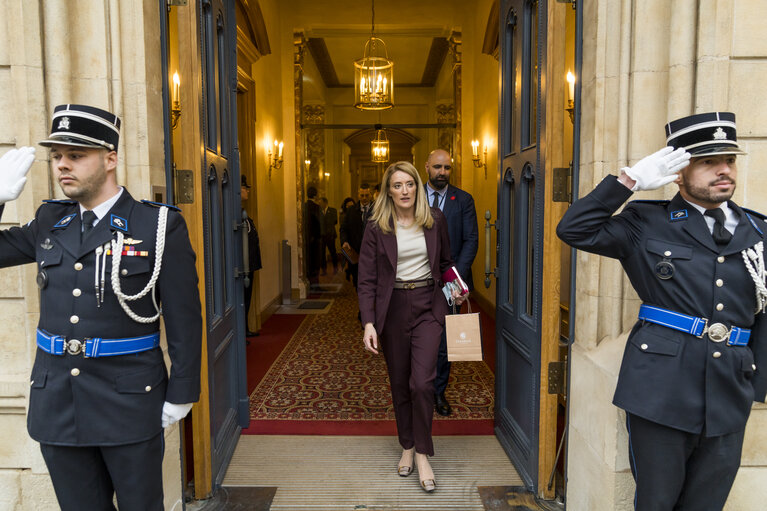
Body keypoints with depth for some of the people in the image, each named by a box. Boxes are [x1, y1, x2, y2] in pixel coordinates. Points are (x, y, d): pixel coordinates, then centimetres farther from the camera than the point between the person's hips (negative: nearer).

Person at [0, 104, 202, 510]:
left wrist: (180, 395, -9)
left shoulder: (159, 226, -10)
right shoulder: (49, 223, 6)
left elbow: (184, 319, -10)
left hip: (129, 403, -4)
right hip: (56, 404, 5)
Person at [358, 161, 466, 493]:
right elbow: (367, 280, -6)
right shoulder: (377, 228, -4)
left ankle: (423, 455, 7)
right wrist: (368, 323, -15)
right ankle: (407, 447, 29)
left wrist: (455, 288, 2)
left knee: (421, 381, -10)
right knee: (399, 383, 10)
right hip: (392, 308, 0)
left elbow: (445, 261, 17)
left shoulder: (435, 220, 2)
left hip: (427, 305, 0)